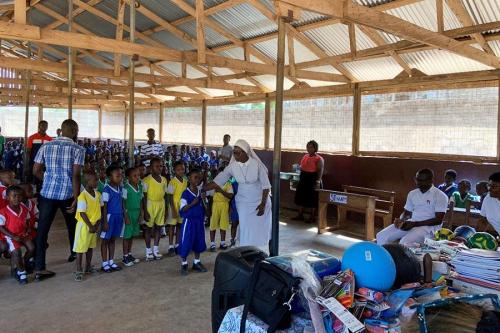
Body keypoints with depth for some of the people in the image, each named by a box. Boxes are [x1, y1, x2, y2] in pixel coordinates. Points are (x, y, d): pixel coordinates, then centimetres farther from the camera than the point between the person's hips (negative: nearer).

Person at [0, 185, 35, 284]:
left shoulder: (24, 209, 2)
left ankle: (21, 266, 9)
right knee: (16, 251, -27)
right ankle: (22, 271, -4)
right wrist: (13, 237, -18)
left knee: (32, 248, -18)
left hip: (23, 234, 5)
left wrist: (28, 230, -4)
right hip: (9, 236, -5)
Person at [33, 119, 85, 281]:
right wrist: (76, 198, -12)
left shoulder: (46, 146, 7)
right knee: (72, 224, 20)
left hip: (47, 193, 2)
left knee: (42, 228, 3)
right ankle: (74, 253, 40)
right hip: (67, 194, -2)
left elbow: (36, 171, 6)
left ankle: (39, 268, 1)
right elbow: (75, 175, -14)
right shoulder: (77, 149, -6)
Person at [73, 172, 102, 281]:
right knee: (80, 248, 1)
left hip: (94, 225, 7)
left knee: (91, 246, 18)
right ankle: (79, 271, 10)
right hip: (84, 225, -7)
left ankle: (88, 267, 32)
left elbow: (99, 210, 5)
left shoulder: (97, 194, 1)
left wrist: (97, 225, -4)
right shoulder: (82, 196, -20)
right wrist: (90, 226, -17)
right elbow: (82, 213, -20)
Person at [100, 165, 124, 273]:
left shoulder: (120, 188, 5)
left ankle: (111, 261, 25)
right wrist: (105, 222, -14)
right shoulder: (107, 190, -14)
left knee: (113, 239, 15)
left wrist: (124, 216, 12)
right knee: (105, 240, 6)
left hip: (118, 216, 6)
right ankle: (105, 264, 15)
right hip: (110, 216, -6)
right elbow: (104, 207, -13)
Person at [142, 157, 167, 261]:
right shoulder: (146, 180, -9)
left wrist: (165, 209, 10)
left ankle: (156, 250, 22)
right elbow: (144, 197, -9)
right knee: (149, 228, 4)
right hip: (150, 205, -5)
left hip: (161, 205, 5)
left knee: (158, 227, 10)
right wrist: (145, 211, -12)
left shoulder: (164, 179, 6)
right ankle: (148, 251, 14)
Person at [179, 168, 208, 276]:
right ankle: (184, 264, 13)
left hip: (199, 221, 6)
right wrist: (192, 204, -24)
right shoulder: (186, 193, -10)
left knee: (199, 242, 12)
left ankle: (197, 263, 27)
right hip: (189, 221, -6)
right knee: (186, 242, -1)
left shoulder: (201, 192, 6)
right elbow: (182, 209, -13)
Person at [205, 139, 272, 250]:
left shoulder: (256, 164, -17)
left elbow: (266, 185, -13)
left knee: (262, 228, 8)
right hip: (243, 202, 2)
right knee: (245, 229, 1)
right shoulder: (232, 166, -10)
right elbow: (218, 181, -8)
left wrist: (263, 204, -16)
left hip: (260, 201, -2)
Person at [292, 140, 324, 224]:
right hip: (303, 178, 8)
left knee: (312, 199, 1)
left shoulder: (319, 159, -12)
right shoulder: (305, 156, 11)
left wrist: (318, 182, -24)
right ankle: (300, 215, 24)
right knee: (301, 196, 12)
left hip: (312, 179, -8)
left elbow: (320, 171, -17)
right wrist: (299, 167, 5)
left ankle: (312, 217, 12)